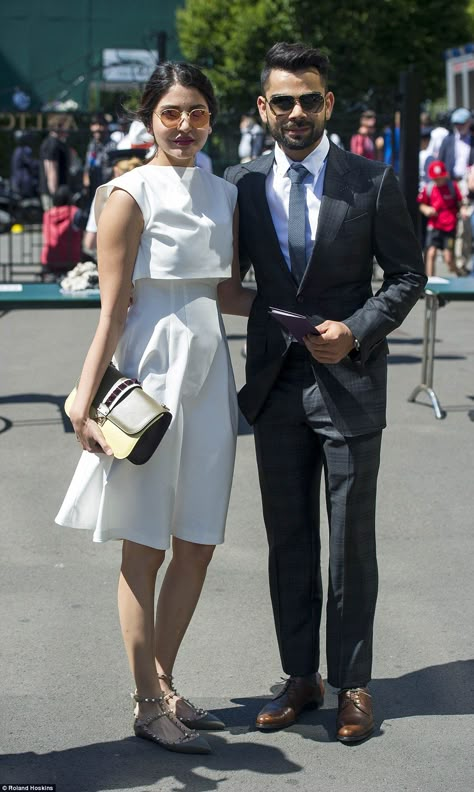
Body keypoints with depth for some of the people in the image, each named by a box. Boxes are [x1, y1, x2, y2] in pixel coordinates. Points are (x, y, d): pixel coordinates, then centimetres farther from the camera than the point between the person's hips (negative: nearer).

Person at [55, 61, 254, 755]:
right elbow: (112, 310, -10)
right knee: (145, 548, 3)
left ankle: (164, 688, 24)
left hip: (208, 371, 6)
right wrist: (85, 403, -14)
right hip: (151, 367, -6)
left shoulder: (224, 195, 12)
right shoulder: (131, 195, -7)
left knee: (198, 544, 9)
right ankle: (150, 704, 13)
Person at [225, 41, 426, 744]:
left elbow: (408, 275, 0)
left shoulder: (372, 183, -5)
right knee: (288, 541, 11)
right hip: (275, 385, 3)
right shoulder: (242, 185, 3)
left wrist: (357, 331, -14)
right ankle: (301, 677, 23)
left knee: (351, 544, 5)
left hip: (349, 383, -3)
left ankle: (352, 684, 17)